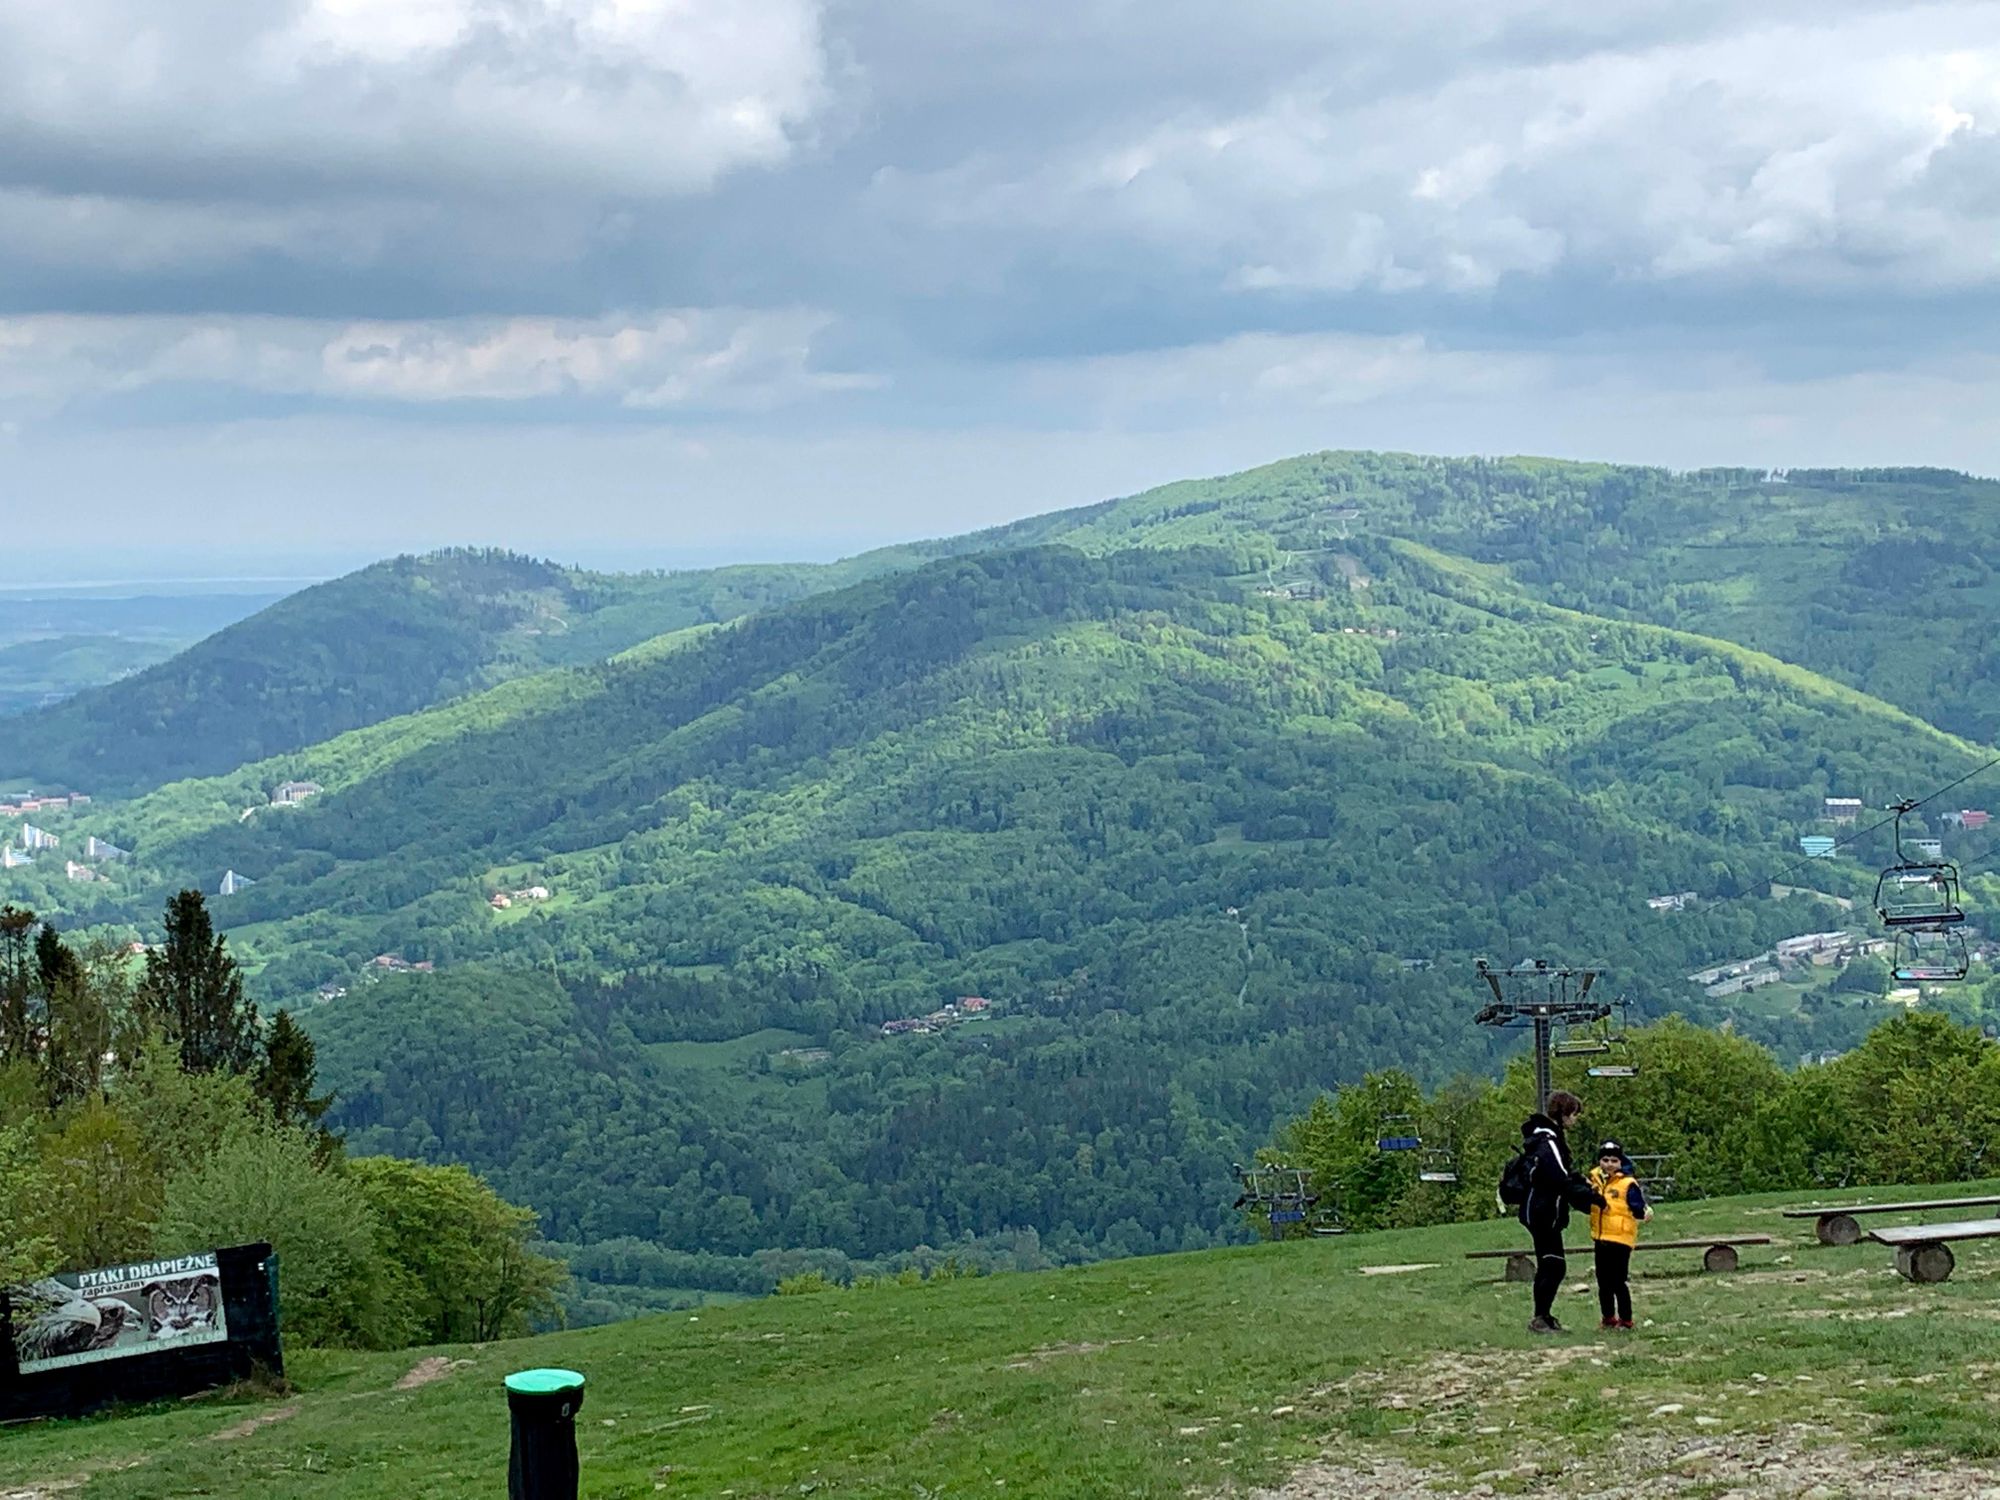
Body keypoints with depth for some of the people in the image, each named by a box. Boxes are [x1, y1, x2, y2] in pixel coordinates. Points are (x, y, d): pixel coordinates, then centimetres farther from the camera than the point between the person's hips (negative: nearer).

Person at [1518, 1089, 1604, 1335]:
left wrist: (1587, 1187, 7)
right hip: (1543, 1213, -11)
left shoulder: (1548, 1137, 14)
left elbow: (1566, 1174, 20)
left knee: (1550, 1267, 14)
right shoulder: (1548, 1142, -20)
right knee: (1554, 1266, -8)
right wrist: (1592, 1197, -16)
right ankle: (1540, 1318, -5)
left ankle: (1543, 1317, 20)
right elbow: (1563, 1181, -23)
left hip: (1540, 1212, 11)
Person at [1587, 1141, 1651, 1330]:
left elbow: (1638, 1209, -18)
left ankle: (1625, 1320, 7)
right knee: (1603, 1282, 15)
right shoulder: (1595, 1179, 4)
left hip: (1620, 1239, -7)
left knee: (1618, 1282, -4)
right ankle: (1608, 1318, 28)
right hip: (1600, 1239, 7)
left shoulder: (1628, 1184, -14)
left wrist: (1645, 1213, -37)